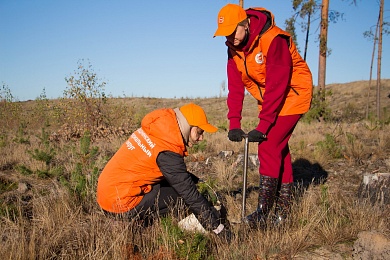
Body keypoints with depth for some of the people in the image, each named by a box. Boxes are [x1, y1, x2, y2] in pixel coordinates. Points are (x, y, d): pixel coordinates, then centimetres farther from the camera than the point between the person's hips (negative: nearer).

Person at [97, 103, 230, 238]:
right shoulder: (167, 152, -23)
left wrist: (197, 180, 13)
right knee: (183, 195, -8)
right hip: (121, 205, -9)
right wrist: (219, 228, -12)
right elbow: (190, 194, -19)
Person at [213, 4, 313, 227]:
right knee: (279, 149, 9)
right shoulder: (234, 47, -3)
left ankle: (264, 211, -10)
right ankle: (283, 210, 19)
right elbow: (235, 86, -6)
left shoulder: (274, 40, -28)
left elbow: (277, 87, -30)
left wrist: (262, 127, -30)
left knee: (269, 146, -16)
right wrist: (234, 124, -14)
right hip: (270, 99, 8)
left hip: (292, 95, -8)